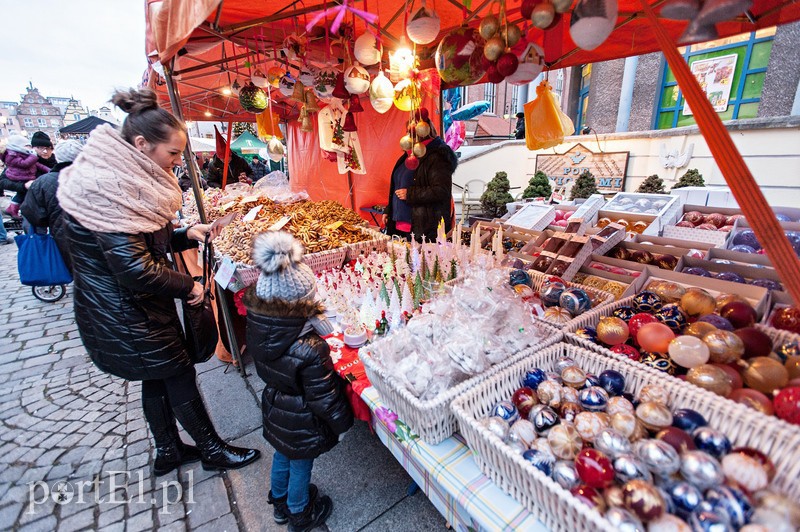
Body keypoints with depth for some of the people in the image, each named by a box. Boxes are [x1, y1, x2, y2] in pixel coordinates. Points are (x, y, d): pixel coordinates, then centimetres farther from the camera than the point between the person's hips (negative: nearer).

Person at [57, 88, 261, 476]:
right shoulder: (108, 188, -26)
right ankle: (213, 451, 27)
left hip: (138, 306, 10)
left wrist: (187, 235, 0)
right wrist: (187, 287, -16)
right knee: (180, 376, 5)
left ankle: (168, 451, 41)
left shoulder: (120, 179, 6)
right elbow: (134, 268, -29)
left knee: (158, 378, 20)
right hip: (125, 315, -9)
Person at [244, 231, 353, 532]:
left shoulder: (258, 327, -20)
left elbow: (265, 370, -1)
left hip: (275, 411, 6)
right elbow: (324, 398, -26)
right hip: (302, 424, -6)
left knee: (282, 456, 31)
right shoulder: (310, 350, -39)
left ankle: (280, 501, 59)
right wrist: (343, 423, -9)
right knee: (300, 467, 22)